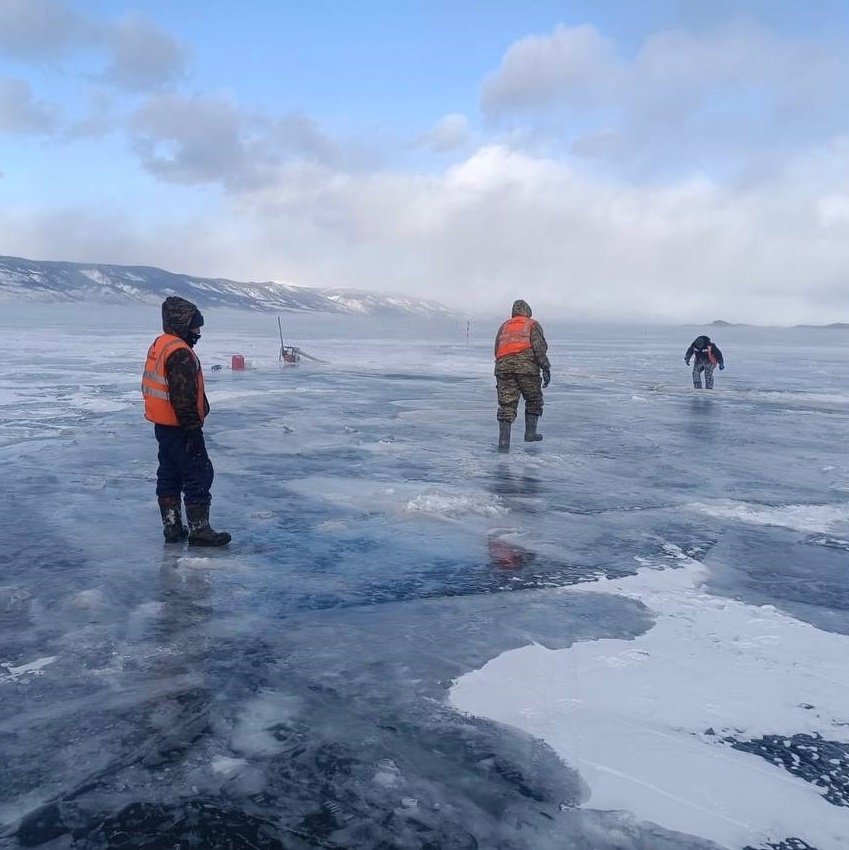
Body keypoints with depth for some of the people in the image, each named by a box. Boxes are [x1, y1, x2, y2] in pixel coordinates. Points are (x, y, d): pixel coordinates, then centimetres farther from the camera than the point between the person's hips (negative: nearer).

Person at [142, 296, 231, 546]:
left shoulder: (159, 345, 12)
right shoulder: (180, 352, -21)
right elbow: (183, 397, -25)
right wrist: (193, 429, -21)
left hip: (163, 426, 11)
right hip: (179, 428, -10)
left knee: (169, 474, 14)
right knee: (199, 474, -4)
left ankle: (172, 527, 22)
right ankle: (199, 529, 0)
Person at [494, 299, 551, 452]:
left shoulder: (504, 326, 24)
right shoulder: (532, 324, 12)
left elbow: (497, 350, 20)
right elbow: (539, 346, -3)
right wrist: (546, 368, -5)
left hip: (503, 366, 3)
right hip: (526, 365, -3)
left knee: (506, 405, 1)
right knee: (533, 400, 17)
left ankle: (503, 441, -8)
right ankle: (530, 433, 15)